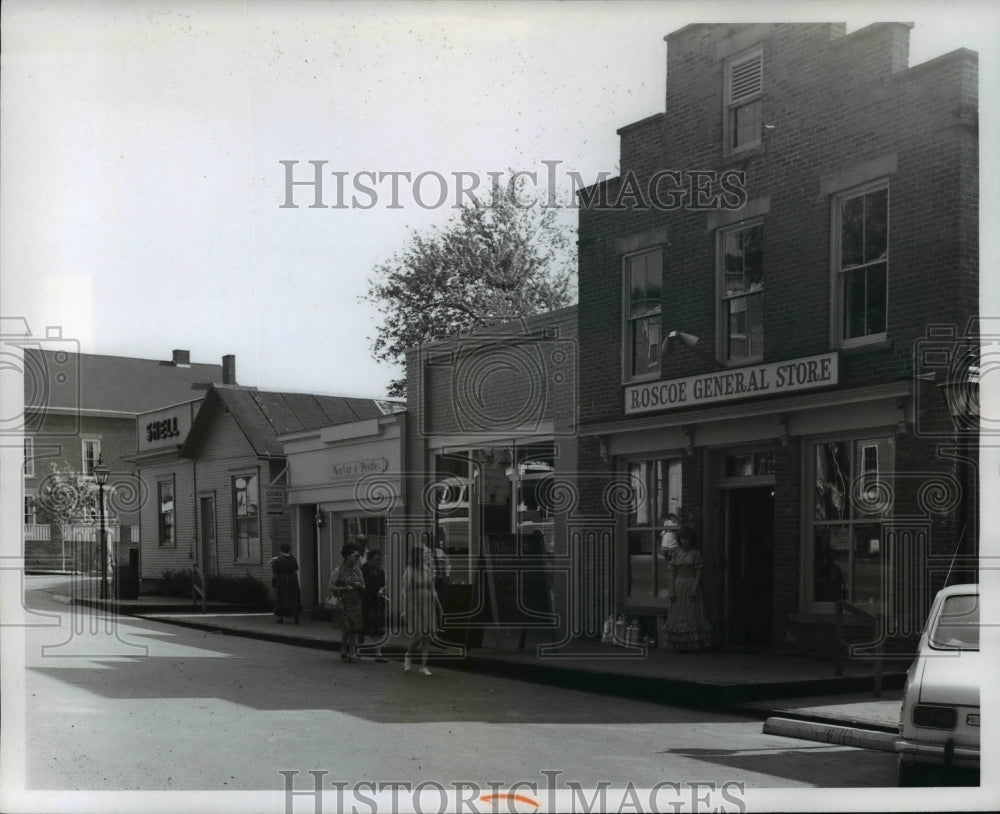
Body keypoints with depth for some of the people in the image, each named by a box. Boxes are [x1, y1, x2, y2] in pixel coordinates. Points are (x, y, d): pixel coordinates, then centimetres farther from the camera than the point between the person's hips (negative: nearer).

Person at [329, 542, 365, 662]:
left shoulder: (357, 570, 11)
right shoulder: (338, 570, -2)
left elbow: (364, 588, 16)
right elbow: (331, 587, -4)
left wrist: (359, 586, -6)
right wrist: (345, 588, -15)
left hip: (356, 604, 4)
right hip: (343, 603, -4)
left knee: (354, 629, 1)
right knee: (345, 628, -10)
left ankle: (352, 653, 8)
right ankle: (344, 650, 10)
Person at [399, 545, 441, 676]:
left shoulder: (428, 570, 10)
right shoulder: (409, 572, -4)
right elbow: (405, 591, -5)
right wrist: (403, 610, -9)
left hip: (428, 606, 5)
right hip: (415, 606, -5)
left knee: (427, 636, 1)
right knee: (419, 636, -10)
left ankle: (423, 666, 7)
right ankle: (407, 656, 19)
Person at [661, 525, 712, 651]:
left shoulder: (696, 554, -1)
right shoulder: (675, 553, 7)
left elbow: (699, 573, -4)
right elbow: (672, 573, 4)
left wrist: (695, 589, -15)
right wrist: (671, 590, -4)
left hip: (691, 587, -3)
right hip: (678, 588, 3)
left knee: (692, 614, -3)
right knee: (677, 615, 3)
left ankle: (690, 644, 0)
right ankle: (679, 644, 7)